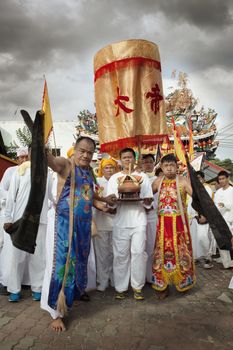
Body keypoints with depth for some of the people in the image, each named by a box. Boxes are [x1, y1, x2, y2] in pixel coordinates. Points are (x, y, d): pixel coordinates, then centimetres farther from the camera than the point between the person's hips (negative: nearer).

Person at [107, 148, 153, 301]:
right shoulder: (114, 178, 15)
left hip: (139, 221, 0)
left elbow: (149, 202, 11)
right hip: (121, 221, 0)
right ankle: (121, 287, 12)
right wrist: (117, 198, -15)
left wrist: (147, 200, -12)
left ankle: (137, 287, 9)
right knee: (121, 254, 0)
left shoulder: (143, 177, 15)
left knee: (138, 252, -4)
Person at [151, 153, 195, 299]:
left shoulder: (183, 181, -8)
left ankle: (183, 282, 30)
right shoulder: (158, 182, 5)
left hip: (179, 222, -3)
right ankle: (163, 285, 21)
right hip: (163, 222, 3)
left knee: (181, 251, 8)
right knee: (163, 252, 8)